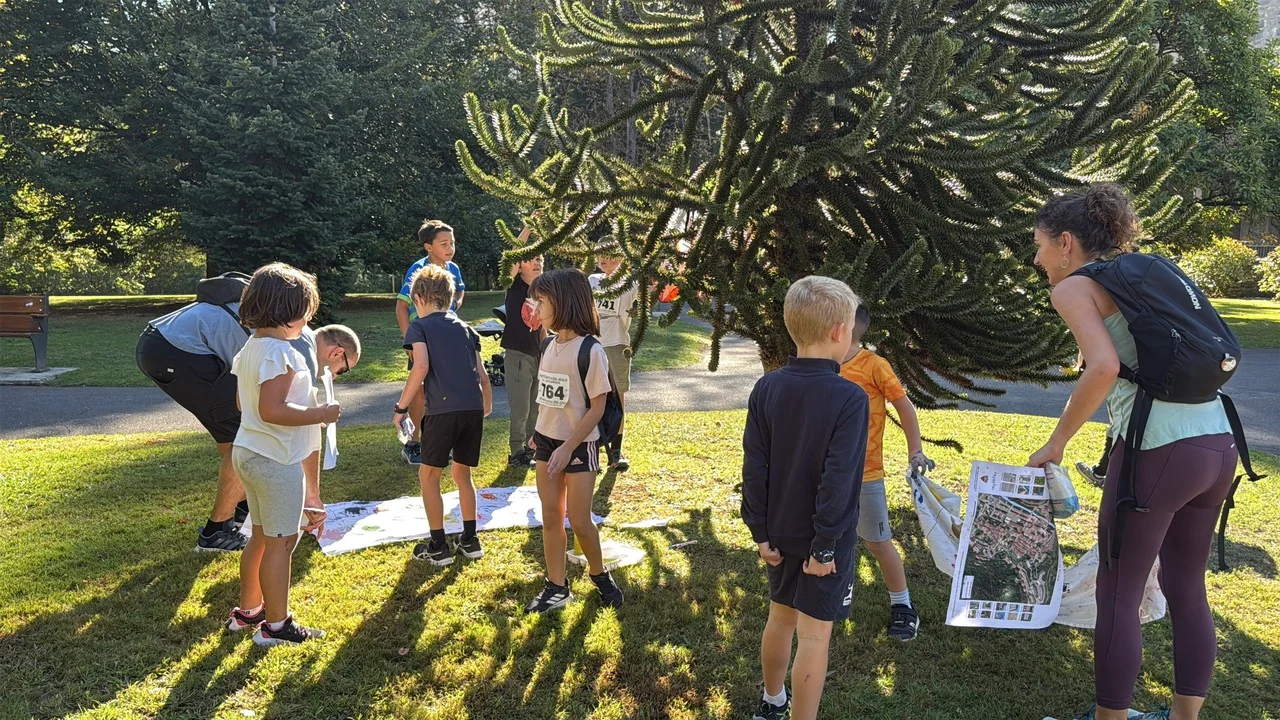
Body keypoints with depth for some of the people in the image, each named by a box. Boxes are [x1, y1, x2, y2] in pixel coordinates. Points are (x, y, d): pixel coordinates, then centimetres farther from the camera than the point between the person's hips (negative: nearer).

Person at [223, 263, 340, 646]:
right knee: (282, 541, 1)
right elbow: (271, 410, -28)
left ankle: (247, 610, 33)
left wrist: (304, 400, 20)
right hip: (276, 460, -10)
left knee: (262, 536, 21)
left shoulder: (249, 349, 9)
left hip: (248, 453, 10)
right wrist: (320, 414, -20)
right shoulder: (280, 353, -22)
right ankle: (276, 626, 10)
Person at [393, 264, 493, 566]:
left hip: (443, 409, -5)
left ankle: (438, 547, 13)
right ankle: (470, 540, 24)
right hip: (474, 408, 5)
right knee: (462, 473, 21)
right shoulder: (465, 328, 20)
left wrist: (401, 407, -4)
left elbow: (421, 367, -11)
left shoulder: (420, 326, 6)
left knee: (429, 475, 11)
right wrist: (487, 406, 33)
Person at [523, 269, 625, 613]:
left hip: (579, 446, -6)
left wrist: (568, 447, -18)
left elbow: (597, 407, -17)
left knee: (579, 521, 3)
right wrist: (539, 434, 9)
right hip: (547, 442, 6)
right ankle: (556, 587, 21)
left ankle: (600, 575, 27)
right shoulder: (549, 346, 3)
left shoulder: (590, 351, -18)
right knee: (550, 518, 10)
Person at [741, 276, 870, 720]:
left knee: (781, 616, 23)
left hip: (780, 534, 6)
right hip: (824, 539, -6)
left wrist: (761, 533, 3)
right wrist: (825, 547, -15)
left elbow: (754, 468, -4)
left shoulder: (766, 389, -5)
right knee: (813, 636, 5)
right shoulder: (850, 399, -20)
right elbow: (838, 482, -22)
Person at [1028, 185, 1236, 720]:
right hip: (1218, 443, 8)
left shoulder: (1072, 288, -2)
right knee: (1186, 590, 19)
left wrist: (1057, 442, -9)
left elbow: (1103, 367, -19)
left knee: (1117, 596, 6)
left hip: (1160, 450, -8)